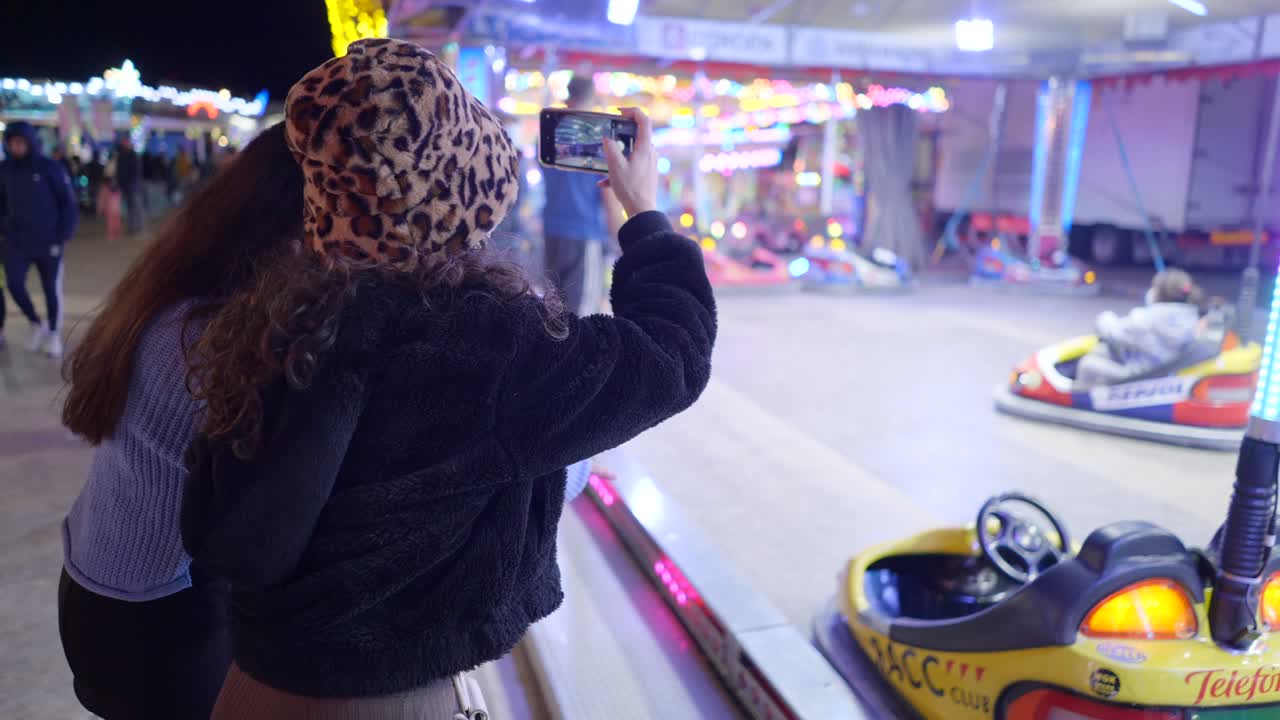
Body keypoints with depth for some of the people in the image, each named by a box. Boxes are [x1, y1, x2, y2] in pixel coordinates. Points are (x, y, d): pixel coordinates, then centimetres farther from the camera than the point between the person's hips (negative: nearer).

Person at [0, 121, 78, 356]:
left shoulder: (50, 167, -7)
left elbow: (68, 204, -5)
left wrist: (61, 237, -10)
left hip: (48, 242, -2)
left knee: (51, 289, 7)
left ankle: (53, 334, 23)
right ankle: (36, 323, 16)